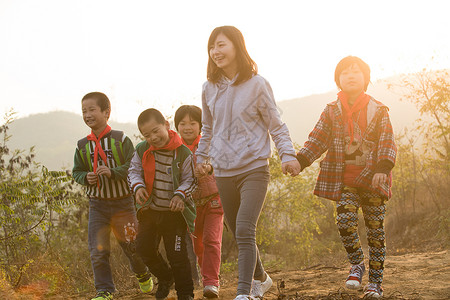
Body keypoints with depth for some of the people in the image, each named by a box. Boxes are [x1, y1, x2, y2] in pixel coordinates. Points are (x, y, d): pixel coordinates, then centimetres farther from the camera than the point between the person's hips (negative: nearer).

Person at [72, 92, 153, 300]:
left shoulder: (121, 140, -6)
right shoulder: (83, 146, 4)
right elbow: (76, 171, 13)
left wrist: (113, 172, -24)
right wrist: (86, 178, -9)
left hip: (122, 202, -2)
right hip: (97, 204, 2)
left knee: (131, 245, 7)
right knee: (98, 251, -6)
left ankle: (143, 275, 37)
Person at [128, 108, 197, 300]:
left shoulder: (183, 152, -11)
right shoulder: (142, 150, -2)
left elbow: (190, 179, -5)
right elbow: (134, 171, 7)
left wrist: (180, 194, -23)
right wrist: (138, 186, -14)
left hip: (175, 212, -4)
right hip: (149, 210, 4)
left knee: (176, 253, -2)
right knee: (144, 247, 4)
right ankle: (165, 277, 29)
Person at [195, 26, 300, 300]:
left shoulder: (257, 85, -6)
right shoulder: (210, 88, 6)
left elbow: (276, 125, -2)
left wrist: (288, 155, -13)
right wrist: (202, 157, 22)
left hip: (254, 168, -5)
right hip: (224, 172, 5)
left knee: (245, 231, -18)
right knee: (240, 233, 13)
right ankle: (260, 278, 35)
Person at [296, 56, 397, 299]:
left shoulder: (378, 111, 2)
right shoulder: (331, 112, 6)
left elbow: (387, 144, -3)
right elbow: (318, 140, 3)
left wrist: (383, 168, -20)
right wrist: (299, 160, -13)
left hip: (372, 180, -1)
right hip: (345, 181, 1)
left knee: (375, 229, 1)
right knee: (345, 221, -18)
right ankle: (357, 264, 8)